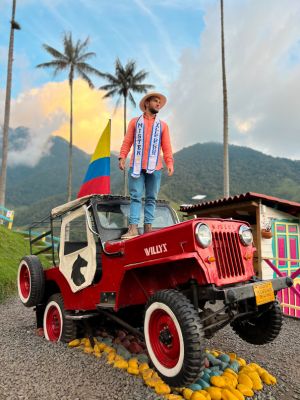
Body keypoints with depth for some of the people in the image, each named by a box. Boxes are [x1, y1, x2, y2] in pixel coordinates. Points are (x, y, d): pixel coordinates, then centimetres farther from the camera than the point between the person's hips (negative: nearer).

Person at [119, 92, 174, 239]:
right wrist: (122, 157, -6)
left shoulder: (162, 125, 18)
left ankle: (148, 228, 6)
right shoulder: (135, 122, 15)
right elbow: (127, 142, 8)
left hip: (154, 167, 2)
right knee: (135, 197, -6)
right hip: (136, 166, -1)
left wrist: (170, 163, -3)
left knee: (151, 198, 2)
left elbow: (166, 147, 10)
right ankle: (133, 228, -9)